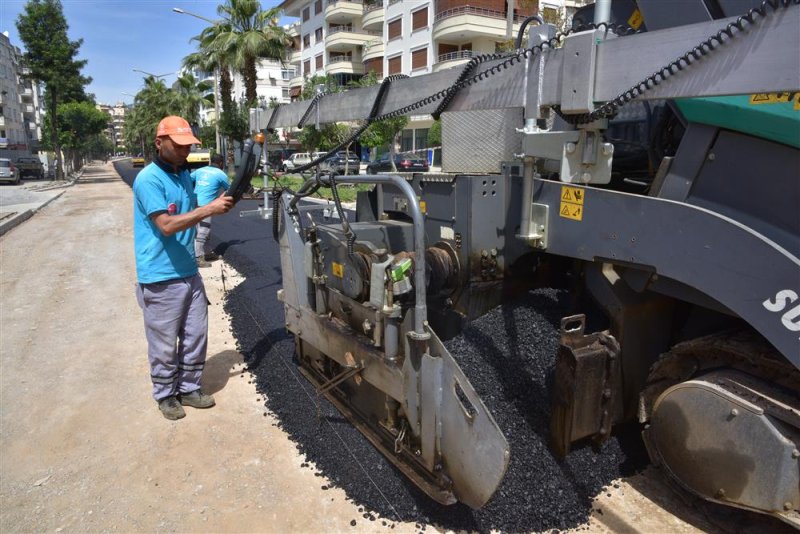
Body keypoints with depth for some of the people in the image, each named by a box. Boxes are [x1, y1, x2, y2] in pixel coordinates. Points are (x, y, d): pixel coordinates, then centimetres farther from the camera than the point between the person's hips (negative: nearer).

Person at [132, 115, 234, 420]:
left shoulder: (185, 175, 10)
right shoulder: (148, 180, -15)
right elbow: (167, 225, -23)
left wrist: (218, 205, 3)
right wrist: (209, 210, -24)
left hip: (189, 273, 8)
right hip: (161, 280, -7)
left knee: (196, 338, 14)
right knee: (165, 344, 7)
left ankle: (189, 389, 31)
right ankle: (166, 395, 26)